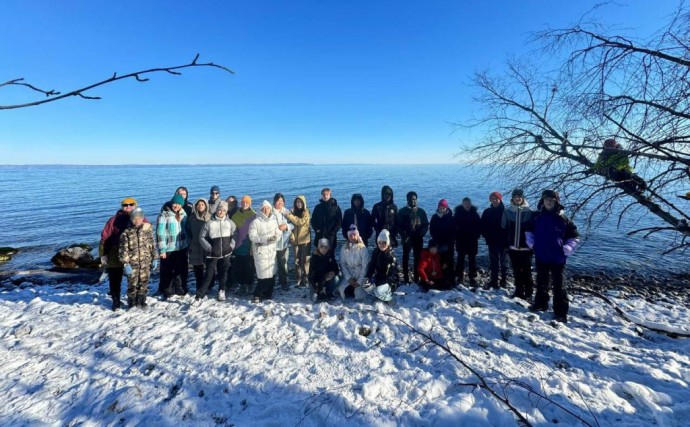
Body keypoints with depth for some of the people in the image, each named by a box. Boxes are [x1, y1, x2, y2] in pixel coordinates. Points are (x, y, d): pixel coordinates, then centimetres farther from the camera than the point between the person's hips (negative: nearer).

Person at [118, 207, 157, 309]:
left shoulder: (148, 229, 2)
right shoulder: (126, 232, -5)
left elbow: (153, 245, 8)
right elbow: (123, 250, -5)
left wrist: (155, 259, 8)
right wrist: (125, 263, -10)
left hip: (146, 262, 2)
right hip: (132, 263, -2)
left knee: (143, 283, 10)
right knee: (132, 284, 3)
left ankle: (141, 302, 24)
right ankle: (132, 304, 19)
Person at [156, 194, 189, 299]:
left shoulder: (183, 215, 6)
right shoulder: (164, 215, -10)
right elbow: (160, 234, -12)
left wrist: (188, 245, 12)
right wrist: (162, 250, -14)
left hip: (182, 248, 5)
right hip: (168, 250, -5)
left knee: (181, 271, 13)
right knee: (167, 272, 5)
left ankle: (180, 290, 27)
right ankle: (167, 292, 20)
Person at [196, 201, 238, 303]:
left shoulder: (230, 223, 0)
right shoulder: (209, 223, -6)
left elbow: (235, 235, 8)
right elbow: (202, 237, 0)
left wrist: (231, 246, -3)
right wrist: (209, 248, -6)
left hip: (225, 253, 2)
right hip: (212, 254, -2)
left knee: (223, 274, 13)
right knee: (209, 275, -2)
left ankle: (221, 291, 29)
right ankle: (200, 294, 7)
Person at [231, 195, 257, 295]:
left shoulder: (253, 215, -4)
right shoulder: (236, 215, 7)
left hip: (249, 247, -4)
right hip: (238, 245, 4)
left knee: (249, 267, 3)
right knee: (238, 267, 10)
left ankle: (248, 285, 16)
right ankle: (241, 284, 24)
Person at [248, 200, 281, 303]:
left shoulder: (274, 221, 10)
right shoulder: (255, 222, -7)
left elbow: (278, 233, 9)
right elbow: (252, 236, -13)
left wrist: (275, 238, -14)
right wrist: (265, 239, -22)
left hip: (271, 251, 5)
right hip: (260, 251, -5)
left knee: (270, 273, 9)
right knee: (263, 274, -10)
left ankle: (268, 293, 24)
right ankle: (257, 295, 4)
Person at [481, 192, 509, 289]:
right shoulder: (487, 212, 3)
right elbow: (483, 226, 5)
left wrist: (506, 238, -9)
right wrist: (487, 237, -3)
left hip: (503, 241, -2)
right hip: (492, 241, 2)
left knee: (502, 261, 8)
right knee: (493, 262, 6)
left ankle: (503, 280, 17)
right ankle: (494, 280, 12)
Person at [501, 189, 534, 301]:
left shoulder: (529, 212, -4)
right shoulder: (507, 212, 2)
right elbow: (504, 229, 6)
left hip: (526, 247, -2)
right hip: (513, 247, 3)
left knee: (526, 271, 4)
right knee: (516, 271, 12)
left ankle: (528, 293, 12)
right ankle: (519, 291, 22)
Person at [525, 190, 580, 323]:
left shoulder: (563, 219, -6)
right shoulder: (537, 217, 2)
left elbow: (574, 236, 1)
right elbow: (529, 231, 17)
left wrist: (566, 249, -9)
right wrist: (531, 243, 5)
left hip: (557, 258, -3)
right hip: (541, 256, 3)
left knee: (559, 285, 2)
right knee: (541, 282, 16)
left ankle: (561, 313, 8)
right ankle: (540, 303, 31)